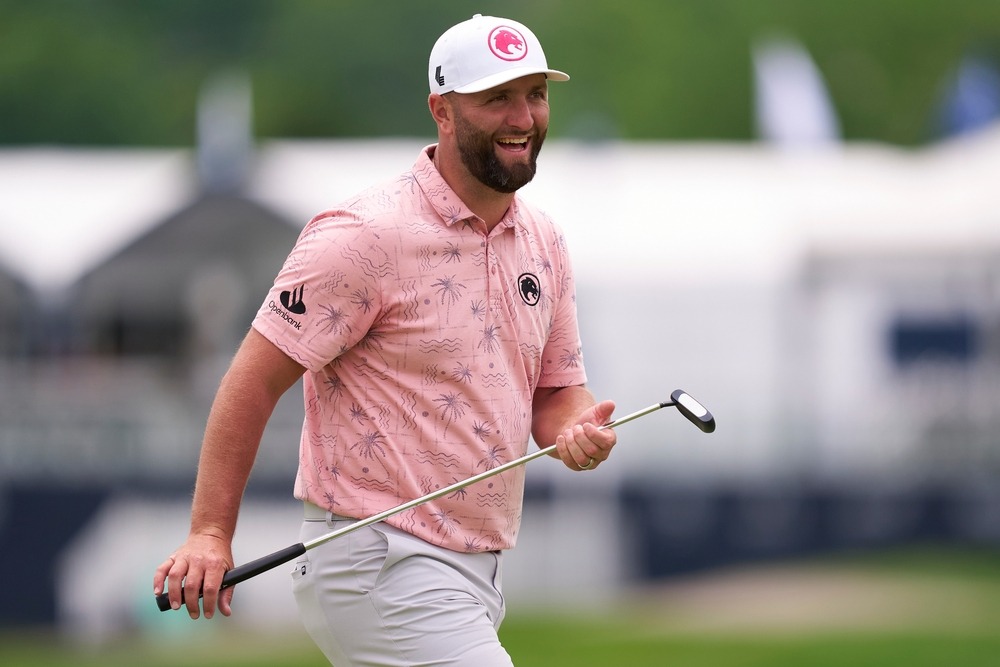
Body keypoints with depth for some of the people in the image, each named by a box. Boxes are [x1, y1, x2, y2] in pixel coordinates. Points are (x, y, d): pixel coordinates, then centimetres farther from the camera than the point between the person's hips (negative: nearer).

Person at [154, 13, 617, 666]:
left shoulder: (543, 240, 11)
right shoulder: (369, 235, -14)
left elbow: (556, 389, 20)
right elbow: (255, 380, -14)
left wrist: (577, 430, -6)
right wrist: (211, 534, -21)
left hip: (476, 574, 8)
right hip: (377, 565, -8)